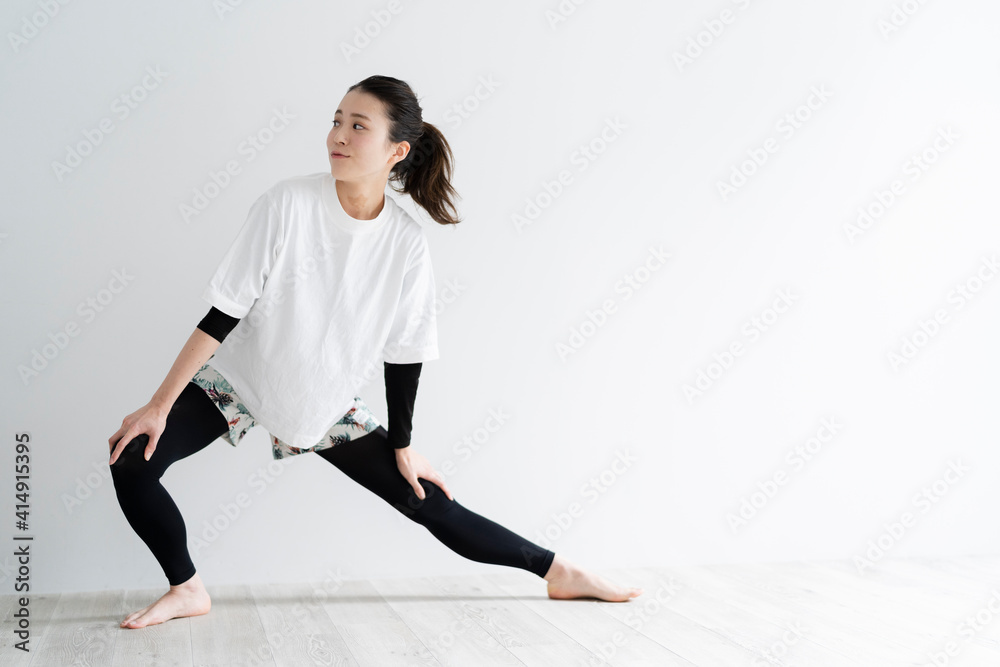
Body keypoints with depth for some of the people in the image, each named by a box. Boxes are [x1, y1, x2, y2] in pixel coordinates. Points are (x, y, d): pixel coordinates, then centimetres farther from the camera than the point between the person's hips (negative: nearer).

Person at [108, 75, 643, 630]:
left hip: (326, 403, 1)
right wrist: (159, 406, -17)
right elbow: (225, 312, -18)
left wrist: (403, 447, 4)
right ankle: (187, 589, 1)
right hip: (237, 376, 0)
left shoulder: (407, 243, -15)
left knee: (426, 501, 0)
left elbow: (404, 351, -3)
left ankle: (557, 571, 16)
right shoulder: (289, 203, -22)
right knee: (132, 459, -20)